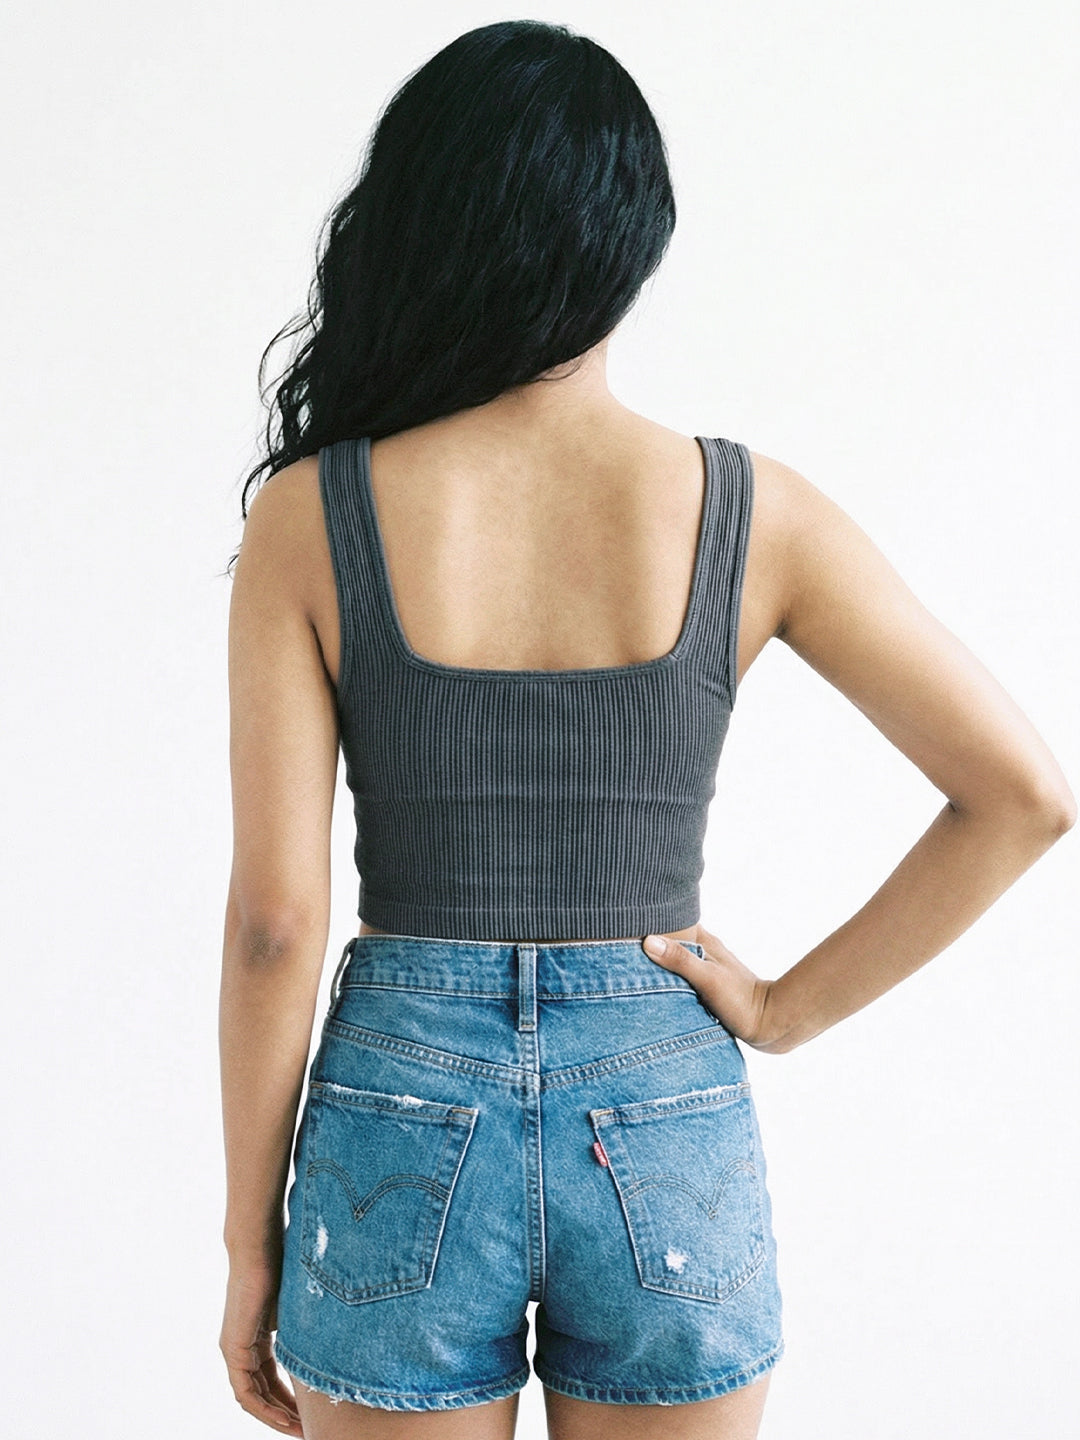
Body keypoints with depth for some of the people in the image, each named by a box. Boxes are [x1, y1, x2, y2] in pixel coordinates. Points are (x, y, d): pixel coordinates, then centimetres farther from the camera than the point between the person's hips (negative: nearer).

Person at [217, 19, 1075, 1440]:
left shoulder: (311, 518, -9)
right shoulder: (748, 509, -6)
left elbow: (275, 918, -10)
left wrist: (252, 1243, 1)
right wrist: (790, 1004, 0)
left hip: (401, 1115, -1)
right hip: (665, 1123, 1)